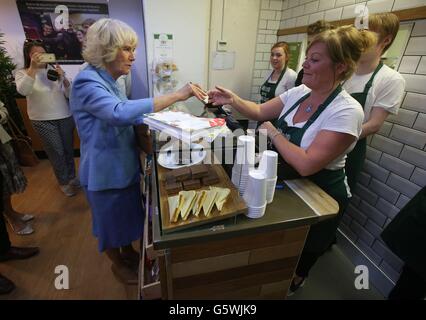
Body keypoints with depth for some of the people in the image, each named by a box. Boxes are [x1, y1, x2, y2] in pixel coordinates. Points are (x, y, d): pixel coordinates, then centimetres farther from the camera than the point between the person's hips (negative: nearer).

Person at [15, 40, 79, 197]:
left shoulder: (54, 70, 7)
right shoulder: (22, 73, 1)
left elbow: (70, 94, 0)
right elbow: (23, 91, -21)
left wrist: (64, 78, -17)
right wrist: (33, 68, -28)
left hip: (65, 117, 2)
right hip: (43, 121, -2)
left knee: (69, 149, 11)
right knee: (56, 152, 1)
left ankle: (71, 177, 30)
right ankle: (64, 182, 20)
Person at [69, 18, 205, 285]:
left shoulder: (108, 81, 8)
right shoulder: (87, 81, -22)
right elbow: (121, 113, -41)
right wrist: (177, 95, -40)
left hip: (125, 166, 9)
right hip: (106, 172, -8)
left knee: (128, 215, 24)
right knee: (112, 221, 15)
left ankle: (129, 252, 49)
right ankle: (118, 264, 41)